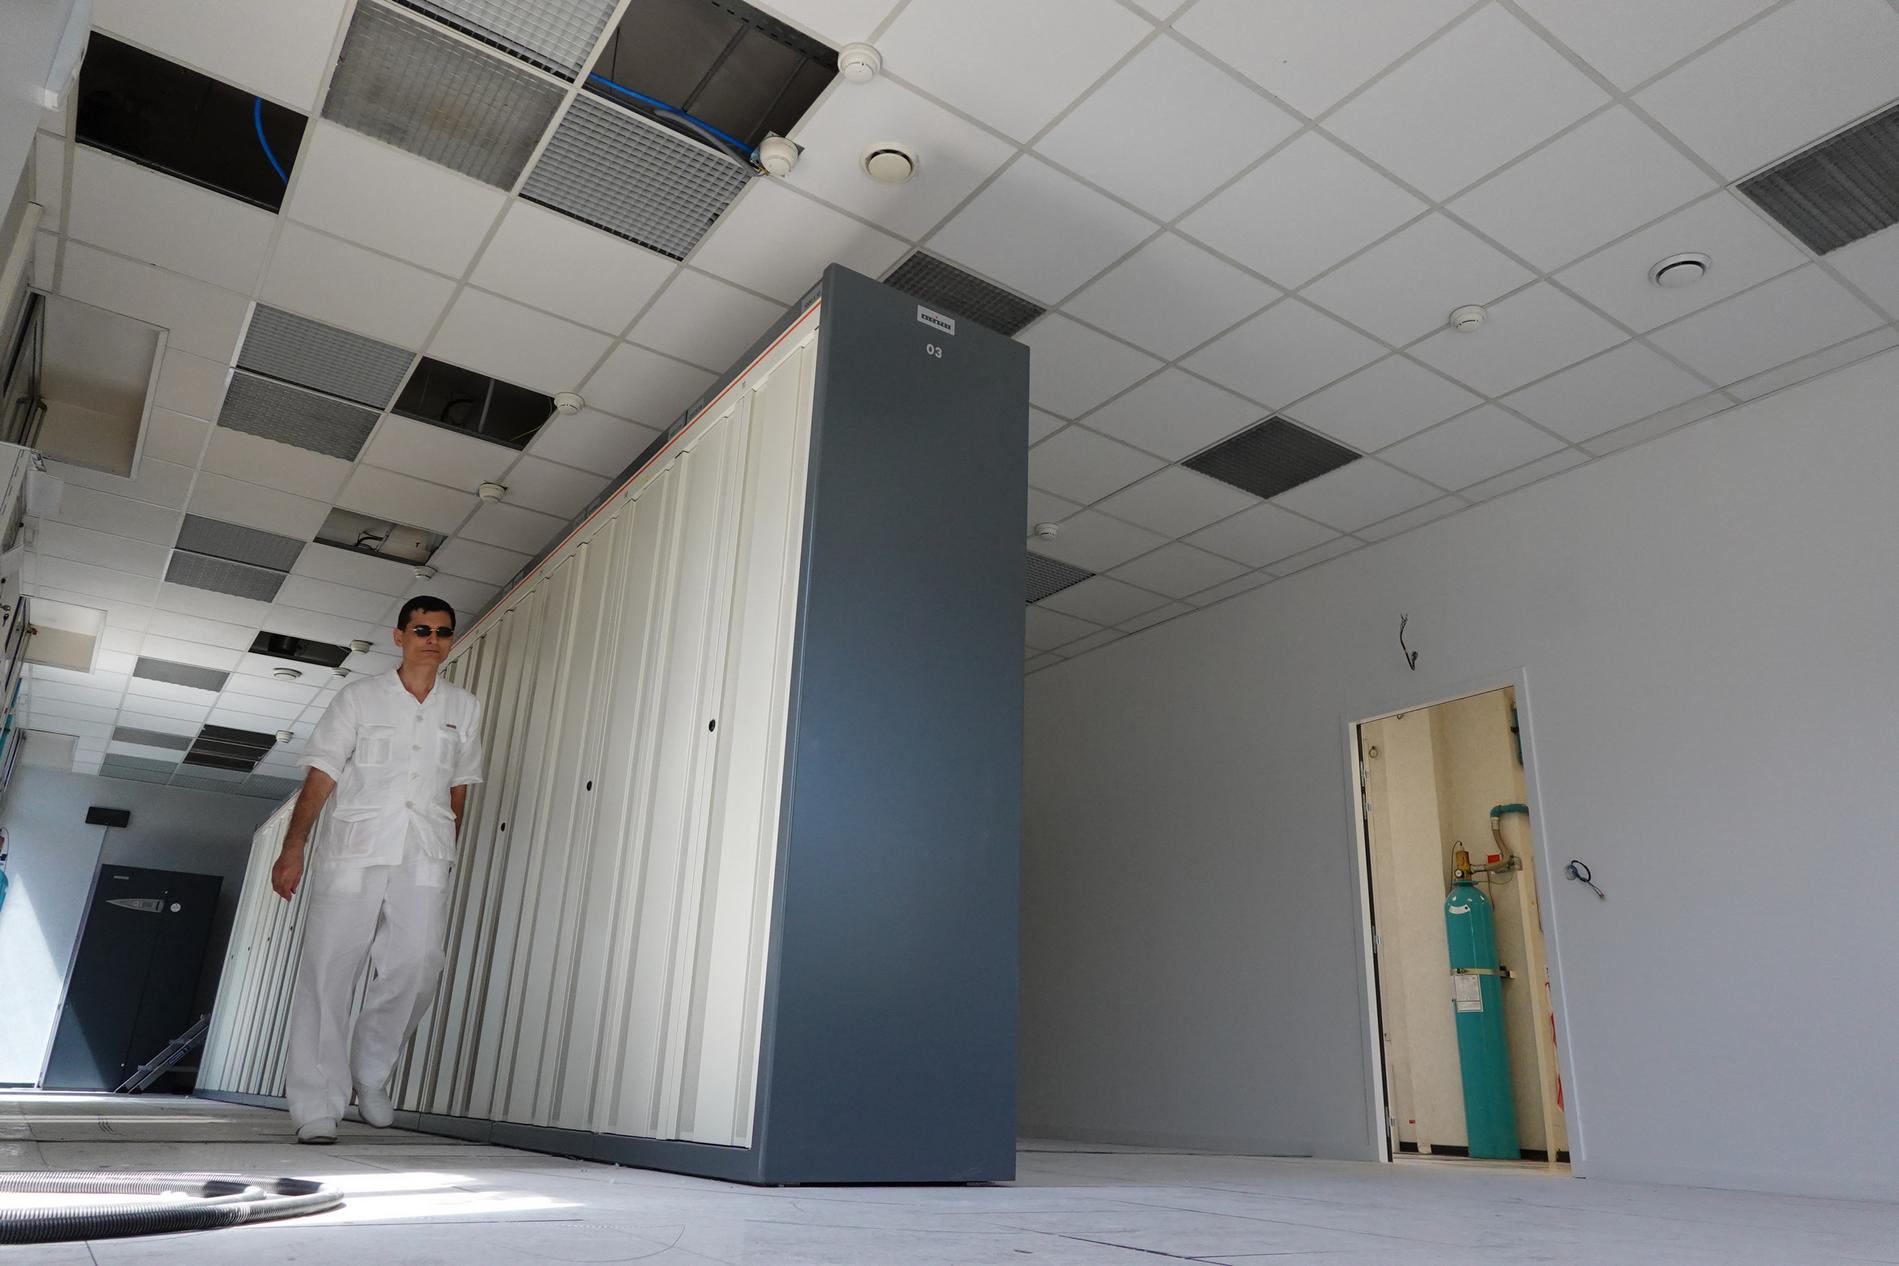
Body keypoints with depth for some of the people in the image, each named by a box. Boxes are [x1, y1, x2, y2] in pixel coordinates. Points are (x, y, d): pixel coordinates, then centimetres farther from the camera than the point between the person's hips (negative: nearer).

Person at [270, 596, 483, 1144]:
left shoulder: (464, 709, 13)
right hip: (353, 851, -2)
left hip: (424, 860, 2)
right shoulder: (360, 697, 5)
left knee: (417, 965, -10)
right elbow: (319, 777, 1)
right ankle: (317, 1108, 2)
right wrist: (293, 847, -9)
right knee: (329, 970, -4)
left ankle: (371, 1073, 13)